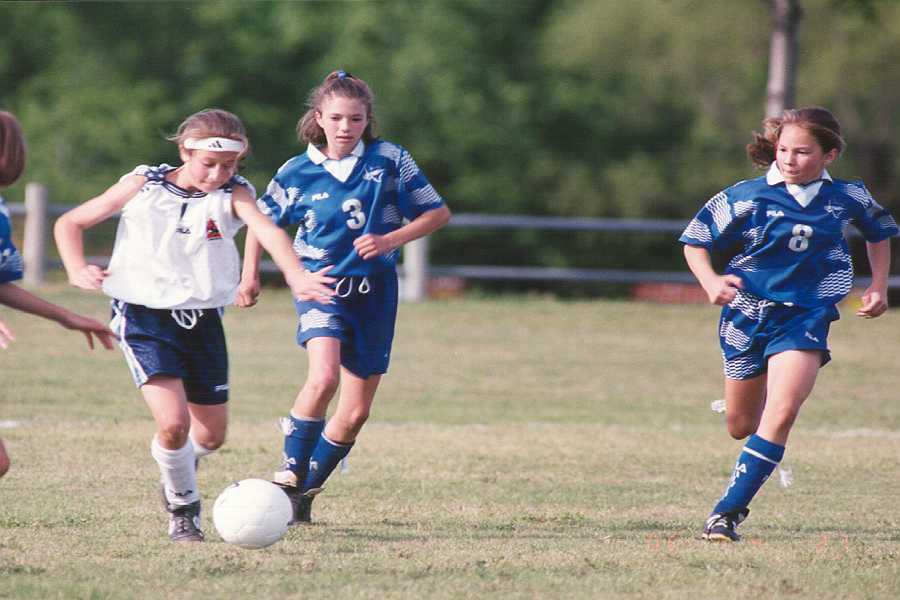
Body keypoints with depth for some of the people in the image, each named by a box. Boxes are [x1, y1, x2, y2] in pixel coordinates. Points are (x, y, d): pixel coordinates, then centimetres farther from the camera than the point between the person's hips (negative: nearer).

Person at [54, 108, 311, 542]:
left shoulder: (233, 195, -5)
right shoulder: (142, 186, -4)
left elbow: (268, 231, -25)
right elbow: (70, 223, 5)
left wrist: (297, 278, -44)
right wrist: (77, 271, -13)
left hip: (202, 319, 3)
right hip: (144, 316, -3)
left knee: (211, 433, 9)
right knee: (173, 421, -20)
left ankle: (177, 471, 44)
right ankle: (183, 509, 6)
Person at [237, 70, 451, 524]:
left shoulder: (390, 160, -3)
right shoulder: (298, 173, -2)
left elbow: (438, 212, 2)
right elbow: (262, 220, 14)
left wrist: (391, 239, -13)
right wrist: (250, 274, 2)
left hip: (374, 289, 2)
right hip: (321, 284, -2)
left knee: (355, 413, 3)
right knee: (324, 376, -30)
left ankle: (307, 490, 22)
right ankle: (289, 476, -19)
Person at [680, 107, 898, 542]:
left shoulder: (847, 197, -1)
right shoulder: (748, 197, -9)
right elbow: (694, 241, -2)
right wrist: (710, 282, -19)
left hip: (805, 315, 0)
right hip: (748, 313, 0)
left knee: (781, 414, -21)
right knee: (741, 426, 12)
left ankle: (728, 512, -19)